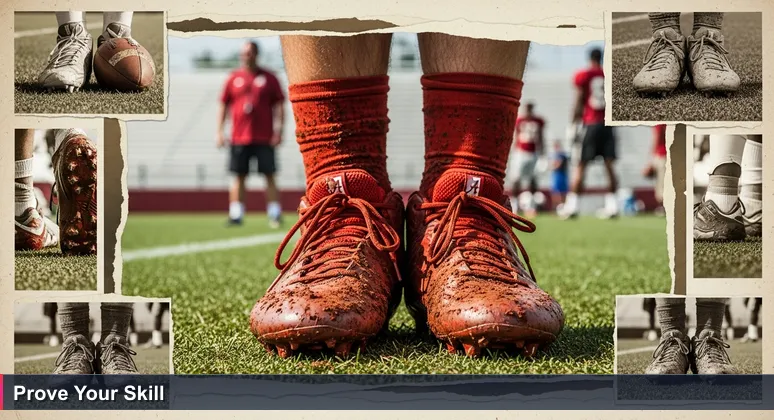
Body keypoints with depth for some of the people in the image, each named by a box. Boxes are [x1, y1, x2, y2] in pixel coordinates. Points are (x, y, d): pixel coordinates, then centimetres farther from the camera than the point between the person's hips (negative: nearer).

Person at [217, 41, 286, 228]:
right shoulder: (234, 78, 8)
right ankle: (236, 214, 7)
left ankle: (275, 214, 2)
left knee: (269, 176, -1)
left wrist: (279, 131, -5)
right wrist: (219, 132, 5)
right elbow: (223, 106, 11)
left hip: (264, 138, -2)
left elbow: (279, 105, 3)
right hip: (239, 139, 2)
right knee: (238, 177, 3)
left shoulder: (269, 78, 3)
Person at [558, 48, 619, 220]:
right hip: (608, 123, 3)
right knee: (609, 165, 3)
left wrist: (574, 125, 2)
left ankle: (572, 205, -4)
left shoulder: (583, 76, -1)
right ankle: (612, 205, -1)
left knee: (581, 165, -1)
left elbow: (578, 104, -3)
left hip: (590, 124, -3)